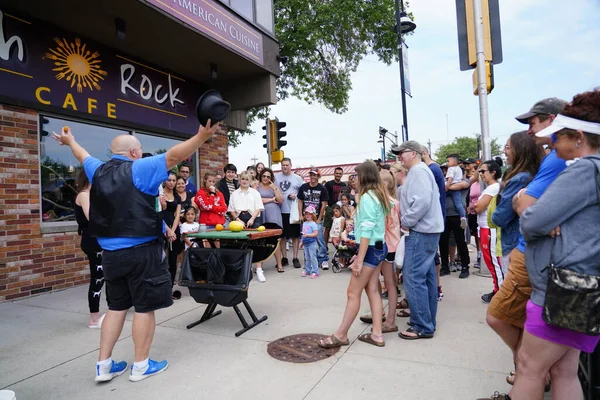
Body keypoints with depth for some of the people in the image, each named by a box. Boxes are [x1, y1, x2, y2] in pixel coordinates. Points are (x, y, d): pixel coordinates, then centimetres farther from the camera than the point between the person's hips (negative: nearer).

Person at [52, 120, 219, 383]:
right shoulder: (138, 169, -10)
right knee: (145, 307, 5)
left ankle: (104, 365, 25)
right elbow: (174, 155, -21)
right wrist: (201, 136, -27)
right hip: (142, 251, -7)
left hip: (111, 252, 7)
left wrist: (70, 141, 51)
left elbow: (83, 156, 31)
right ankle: (141, 365, 16)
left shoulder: (98, 171, 10)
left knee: (117, 306, 18)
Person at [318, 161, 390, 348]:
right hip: (379, 247, 9)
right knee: (373, 290, 12)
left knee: (353, 293, -1)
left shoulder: (367, 197, -16)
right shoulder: (379, 195, 10)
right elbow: (374, 225, 6)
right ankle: (377, 334, 17)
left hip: (370, 249, -9)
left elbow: (366, 230, -21)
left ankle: (340, 335, 9)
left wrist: (359, 260, -20)